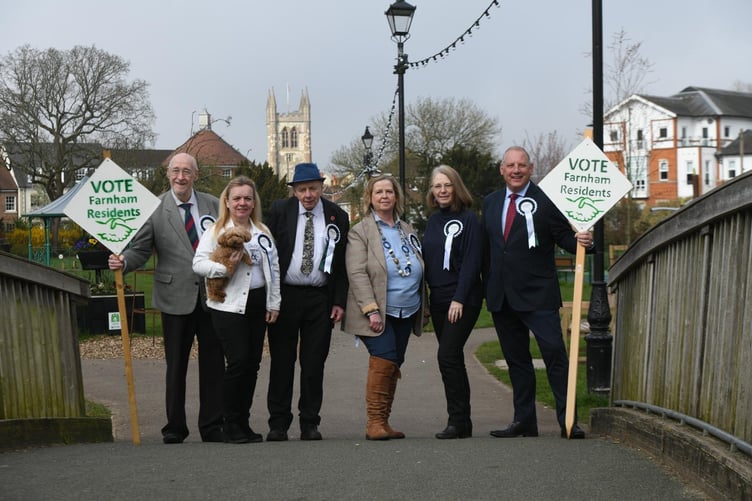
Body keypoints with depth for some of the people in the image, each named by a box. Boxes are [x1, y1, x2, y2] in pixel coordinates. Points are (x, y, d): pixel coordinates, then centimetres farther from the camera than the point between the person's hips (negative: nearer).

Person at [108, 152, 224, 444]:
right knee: (175, 365, 5)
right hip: (176, 297, -2)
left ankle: (212, 426, 15)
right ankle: (175, 427, 16)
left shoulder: (213, 205, 8)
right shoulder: (155, 209, 0)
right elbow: (140, 249, 0)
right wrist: (123, 262, -20)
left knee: (213, 364, 6)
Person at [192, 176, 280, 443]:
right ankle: (230, 423, 3)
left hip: (258, 303, 5)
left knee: (253, 363, 6)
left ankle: (243, 422, 17)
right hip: (229, 305, -5)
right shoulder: (215, 230, 0)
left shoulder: (262, 232, 14)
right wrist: (225, 267, -22)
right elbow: (198, 263, -7)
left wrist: (274, 303, 10)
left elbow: (273, 268, 16)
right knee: (238, 361, -11)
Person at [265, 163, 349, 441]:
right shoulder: (279, 211, 1)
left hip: (320, 298, 1)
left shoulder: (337, 217, 4)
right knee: (281, 361, 4)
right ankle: (278, 423, 12)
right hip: (284, 295, -1)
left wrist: (339, 301, -1)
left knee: (314, 363, 5)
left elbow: (342, 263, 6)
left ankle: (310, 423, 14)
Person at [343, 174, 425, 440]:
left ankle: (383, 422, 14)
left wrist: (422, 308, 14)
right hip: (378, 313, -5)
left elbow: (419, 270, 20)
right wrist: (371, 310, -18)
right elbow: (357, 274, -9)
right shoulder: (360, 232, -1)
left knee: (393, 366, 6)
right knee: (384, 361, -17)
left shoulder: (407, 231, 16)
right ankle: (374, 421, -9)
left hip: (405, 313, 5)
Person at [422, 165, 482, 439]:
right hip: (438, 300, 7)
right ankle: (463, 422, 16)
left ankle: (458, 421, -7)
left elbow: (472, 262, -13)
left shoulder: (468, 219, -7)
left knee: (447, 356, -14)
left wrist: (459, 299, -18)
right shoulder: (433, 221, 13)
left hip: (463, 300, -7)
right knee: (453, 359, 9)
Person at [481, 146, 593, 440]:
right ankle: (524, 421, 19)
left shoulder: (546, 200, -3)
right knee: (516, 360, 11)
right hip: (501, 297, 5)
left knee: (555, 354, -8)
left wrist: (580, 241, -26)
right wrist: (486, 287, 12)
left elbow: (563, 236, -4)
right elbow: (485, 246, 15)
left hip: (538, 294, -5)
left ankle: (568, 421, -2)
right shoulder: (490, 202, 13)